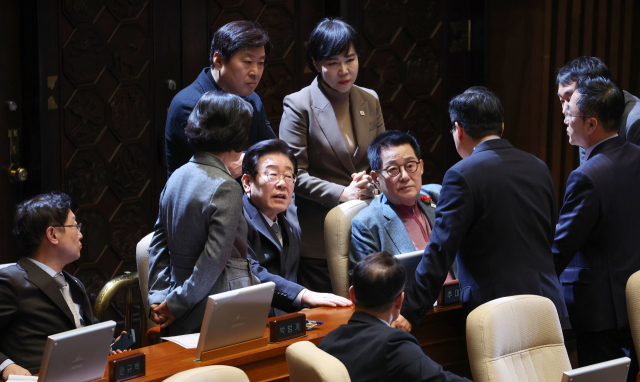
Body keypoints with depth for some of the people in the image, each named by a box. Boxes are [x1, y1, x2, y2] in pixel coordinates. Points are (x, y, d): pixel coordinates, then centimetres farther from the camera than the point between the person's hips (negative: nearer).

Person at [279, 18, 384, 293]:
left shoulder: (370, 100, 10)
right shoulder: (298, 105, -5)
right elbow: (294, 174, -10)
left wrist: (372, 182, -5)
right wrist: (343, 194, -18)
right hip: (319, 238, -4)